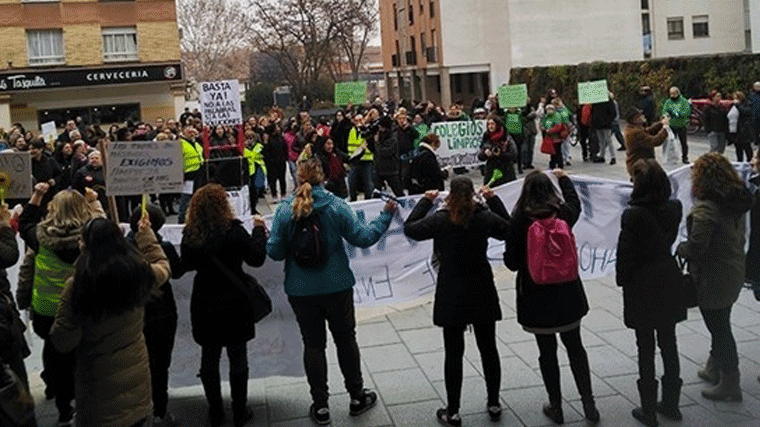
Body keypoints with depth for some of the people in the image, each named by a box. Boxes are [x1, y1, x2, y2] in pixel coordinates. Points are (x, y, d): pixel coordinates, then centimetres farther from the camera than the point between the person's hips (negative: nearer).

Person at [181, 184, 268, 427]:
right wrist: (259, 230, 4)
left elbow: (189, 264, 9)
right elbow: (257, 258, -7)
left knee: (209, 357, 14)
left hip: (204, 304, 3)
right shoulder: (234, 231, -18)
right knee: (237, 357, 9)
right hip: (234, 303, -3)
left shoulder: (190, 235, -6)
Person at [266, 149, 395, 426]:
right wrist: (386, 216, 5)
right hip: (337, 288, 0)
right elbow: (363, 238, -8)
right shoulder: (336, 206, -12)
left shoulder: (285, 210, -10)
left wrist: (264, 236, 13)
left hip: (301, 291, 0)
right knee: (345, 340, 15)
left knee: (313, 344, 11)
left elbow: (275, 252, -8)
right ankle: (357, 397, 28)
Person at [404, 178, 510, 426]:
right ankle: (494, 405, 26)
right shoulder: (485, 218, -7)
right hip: (482, 293, 2)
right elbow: (508, 229, 12)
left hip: (451, 295, -2)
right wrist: (493, 200, 15)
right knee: (488, 348, 15)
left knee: (453, 353, 6)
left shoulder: (440, 221, -14)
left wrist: (425, 201, 8)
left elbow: (409, 228, 0)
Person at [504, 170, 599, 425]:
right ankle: (588, 403, 20)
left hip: (536, 296, -3)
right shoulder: (564, 214, -6)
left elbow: (512, 262, -12)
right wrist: (563, 178, 36)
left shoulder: (519, 221, -16)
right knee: (575, 347, 17)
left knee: (547, 351, 10)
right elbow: (574, 202, 20)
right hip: (567, 292, 3)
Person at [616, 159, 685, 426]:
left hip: (642, 287, -5)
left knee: (646, 348, 5)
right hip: (669, 283, 5)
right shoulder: (674, 208, -4)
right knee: (668, 343, 16)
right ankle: (671, 404, 29)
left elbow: (625, 252, -15)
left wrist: (622, 279, 1)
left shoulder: (633, 215, -20)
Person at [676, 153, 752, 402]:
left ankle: (730, 385, 15)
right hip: (733, 274, 9)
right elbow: (738, 237, 11)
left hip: (712, 280, -8)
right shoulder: (736, 203, 1)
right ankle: (714, 369, 40)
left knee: (720, 329, 4)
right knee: (720, 325, 22)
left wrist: (680, 249, -6)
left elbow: (696, 247, -27)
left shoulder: (706, 209, -26)